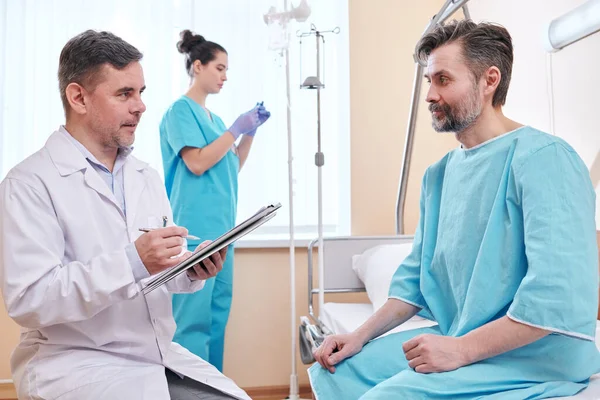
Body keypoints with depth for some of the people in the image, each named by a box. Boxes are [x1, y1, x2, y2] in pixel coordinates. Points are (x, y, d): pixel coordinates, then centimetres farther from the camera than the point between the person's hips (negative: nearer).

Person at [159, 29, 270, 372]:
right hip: (195, 229, -9)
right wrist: (236, 129, -11)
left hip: (221, 227, 9)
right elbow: (197, 163, -16)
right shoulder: (181, 110, -5)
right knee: (194, 319, -6)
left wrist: (250, 131, 9)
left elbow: (233, 167, 20)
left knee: (218, 314, 12)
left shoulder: (214, 118, 18)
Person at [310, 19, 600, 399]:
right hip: (457, 341, 7)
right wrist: (362, 335, 1)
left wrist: (461, 350, -21)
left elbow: (561, 293, -24)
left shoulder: (542, 158, -16)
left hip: (536, 356, -7)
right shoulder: (439, 174, 9)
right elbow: (417, 274, 11)